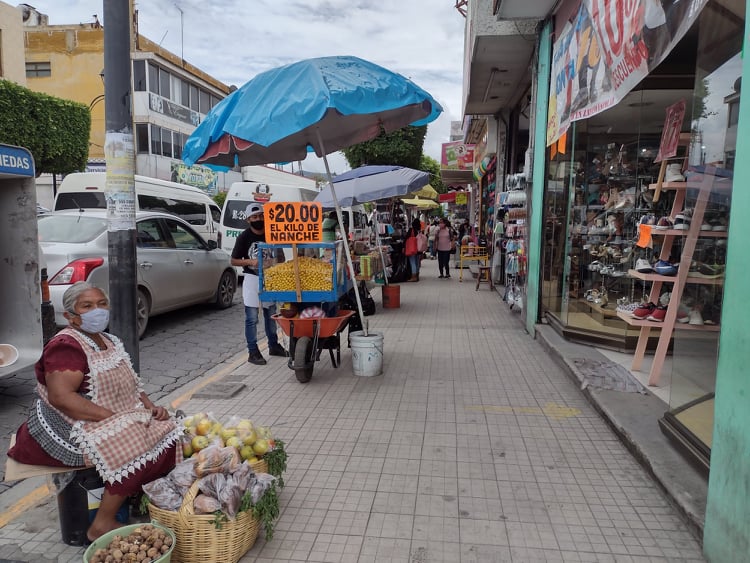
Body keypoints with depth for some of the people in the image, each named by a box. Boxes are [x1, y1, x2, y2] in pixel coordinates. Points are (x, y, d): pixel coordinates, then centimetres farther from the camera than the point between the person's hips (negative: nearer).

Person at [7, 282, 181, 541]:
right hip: (70, 431, -9)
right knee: (135, 446, -26)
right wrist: (115, 416, -28)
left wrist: (150, 407, -2)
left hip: (114, 422, 9)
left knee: (165, 434, -4)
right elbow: (60, 396, -28)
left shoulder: (110, 342, 12)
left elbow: (130, 385, 17)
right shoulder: (66, 345, -16)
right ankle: (102, 525, -12)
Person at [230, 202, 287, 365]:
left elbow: (280, 255, 13)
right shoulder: (244, 237, -8)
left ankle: (273, 345, 30)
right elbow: (234, 261, -4)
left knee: (271, 314, 16)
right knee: (252, 318, -2)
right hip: (252, 279, -4)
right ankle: (253, 352, 6)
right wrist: (251, 262, -19)